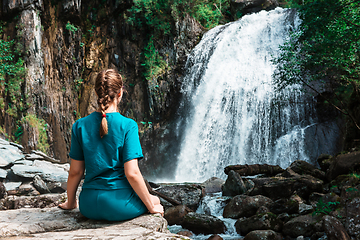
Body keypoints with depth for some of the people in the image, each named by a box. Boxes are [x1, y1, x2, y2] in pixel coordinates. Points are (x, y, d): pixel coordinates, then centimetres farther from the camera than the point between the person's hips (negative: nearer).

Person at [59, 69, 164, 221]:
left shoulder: (80, 126, -2)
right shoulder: (127, 126, -14)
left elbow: (75, 172, 2)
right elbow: (132, 174, -17)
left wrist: (70, 203, 18)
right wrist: (151, 207, -4)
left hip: (89, 207, 5)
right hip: (119, 205, -4)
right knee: (155, 201, 26)